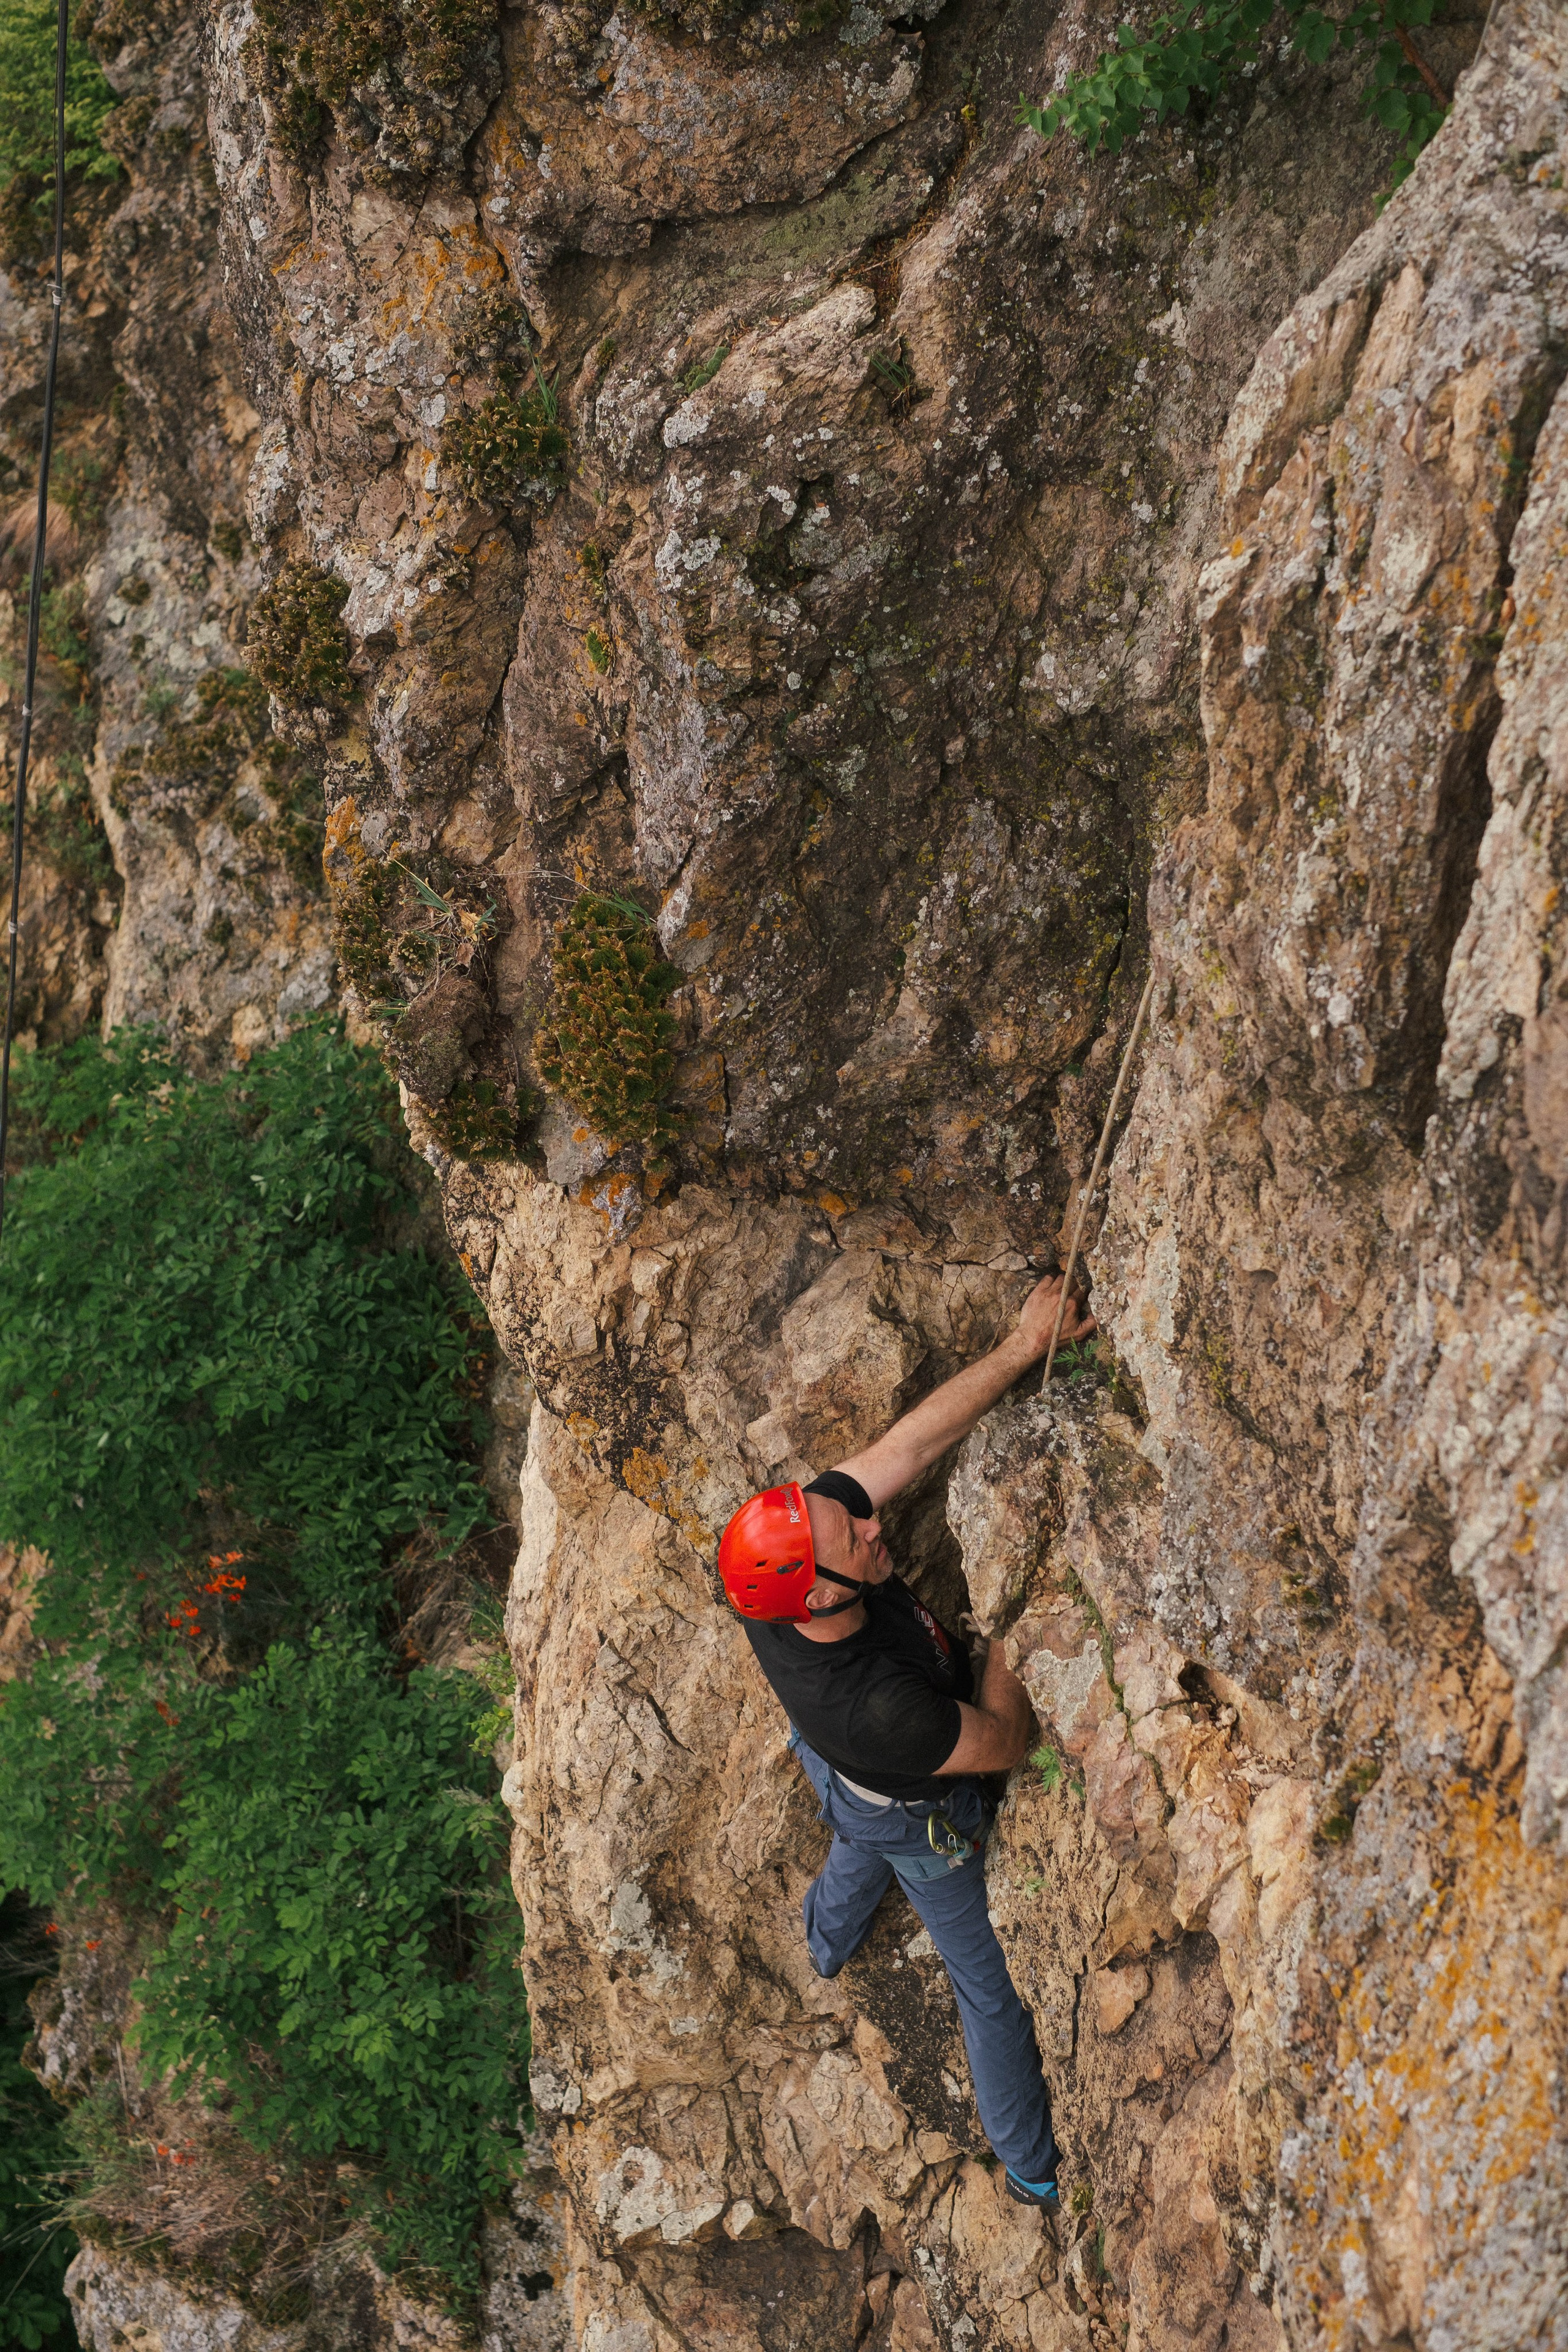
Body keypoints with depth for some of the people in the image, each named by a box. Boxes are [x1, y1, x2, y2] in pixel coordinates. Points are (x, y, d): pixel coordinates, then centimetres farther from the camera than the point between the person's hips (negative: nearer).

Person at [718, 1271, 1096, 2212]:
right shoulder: (872, 1707, -51)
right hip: (921, 1818, -6)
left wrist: (1025, 1347, -40)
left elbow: (919, 1437, -34)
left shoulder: (803, 1531, -37)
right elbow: (1008, 1743, -33)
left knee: (863, 1841, 42)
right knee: (993, 1983, 19)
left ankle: (829, 1940, 76)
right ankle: (1036, 2170, 43)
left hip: (838, 1773, 6)